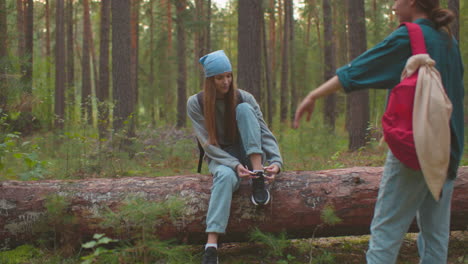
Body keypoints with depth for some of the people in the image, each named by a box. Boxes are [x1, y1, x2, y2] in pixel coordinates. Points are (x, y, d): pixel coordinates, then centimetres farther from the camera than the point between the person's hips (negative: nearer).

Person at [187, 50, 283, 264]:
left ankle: (258, 178, -29)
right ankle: (211, 246, -53)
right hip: (220, 158, -1)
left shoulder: (244, 98, -5)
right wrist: (234, 165, -28)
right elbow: (208, 144, -12)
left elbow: (264, 132, -12)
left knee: (244, 109, -23)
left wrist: (276, 162, -31)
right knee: (226, 176, -40)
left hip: (247, 155, 2)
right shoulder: (196, 103, -7)